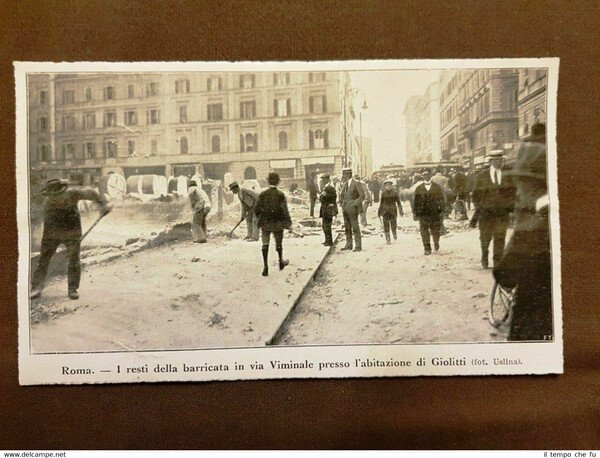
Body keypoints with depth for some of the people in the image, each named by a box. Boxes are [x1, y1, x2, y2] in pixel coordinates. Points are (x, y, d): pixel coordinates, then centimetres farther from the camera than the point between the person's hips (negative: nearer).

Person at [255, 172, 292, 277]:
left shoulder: (262, 194, -4)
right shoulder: (280, 195, -10)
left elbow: (257, 209, -1)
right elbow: (284, 210, -12)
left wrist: (260, 219, 18)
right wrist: (288, 223, -6)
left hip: (265, 223, 1)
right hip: (278, 223, -1)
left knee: (265, 244, 3)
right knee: (279, 243, 17)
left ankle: (265, 266, -6)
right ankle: (281, 262, 35)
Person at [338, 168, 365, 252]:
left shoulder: (356, 183, -9)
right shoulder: (344, 184, 12)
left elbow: (362, 196, -10)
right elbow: (341, 195, 25)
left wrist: (354, 204, -16)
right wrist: (341, 202, 6)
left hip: (353, 209, -7)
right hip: (345, 209, 7)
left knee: (355, 227, -6)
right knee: (347, 227, 9)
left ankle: (358, 246, -2)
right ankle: (348, 245, 16)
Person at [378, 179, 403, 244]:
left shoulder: (395, 193, 2)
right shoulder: (383, 193, 5)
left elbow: (398, 202, 4)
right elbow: (381, 203, 12)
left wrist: (401, 211, -2)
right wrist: (379, 211, 12)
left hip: (393, 211, -1)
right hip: (385, 211, 1)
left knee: (393, 224, -3)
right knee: (386, 226, -3)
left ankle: (394, 234, 29)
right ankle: (388, 240, 3)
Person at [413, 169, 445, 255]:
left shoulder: (437, 187, 6)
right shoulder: (418, 188, 8)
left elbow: (441, 200, 6)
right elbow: (416, 202, 11)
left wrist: (442, 211, -2)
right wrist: (416, 213, 7)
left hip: (434, 213, -1)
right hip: (423, 214, 1)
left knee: (435, 231, 4)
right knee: (424, 232, -5)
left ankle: (436, 243, 33)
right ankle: (427, 249, 3)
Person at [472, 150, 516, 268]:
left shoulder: (508, 175, 6)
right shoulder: (482, 176, 4)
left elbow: (513, 192, 9)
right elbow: (476, 193, 6)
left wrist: (511, 207, -2)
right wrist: (478, 208, -2)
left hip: (503, 213, 1)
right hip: (486, 212, -1)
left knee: (500, 238, 2)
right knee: (485, 237, 5)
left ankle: (497, 261, 12)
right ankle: (484, 256, 30)